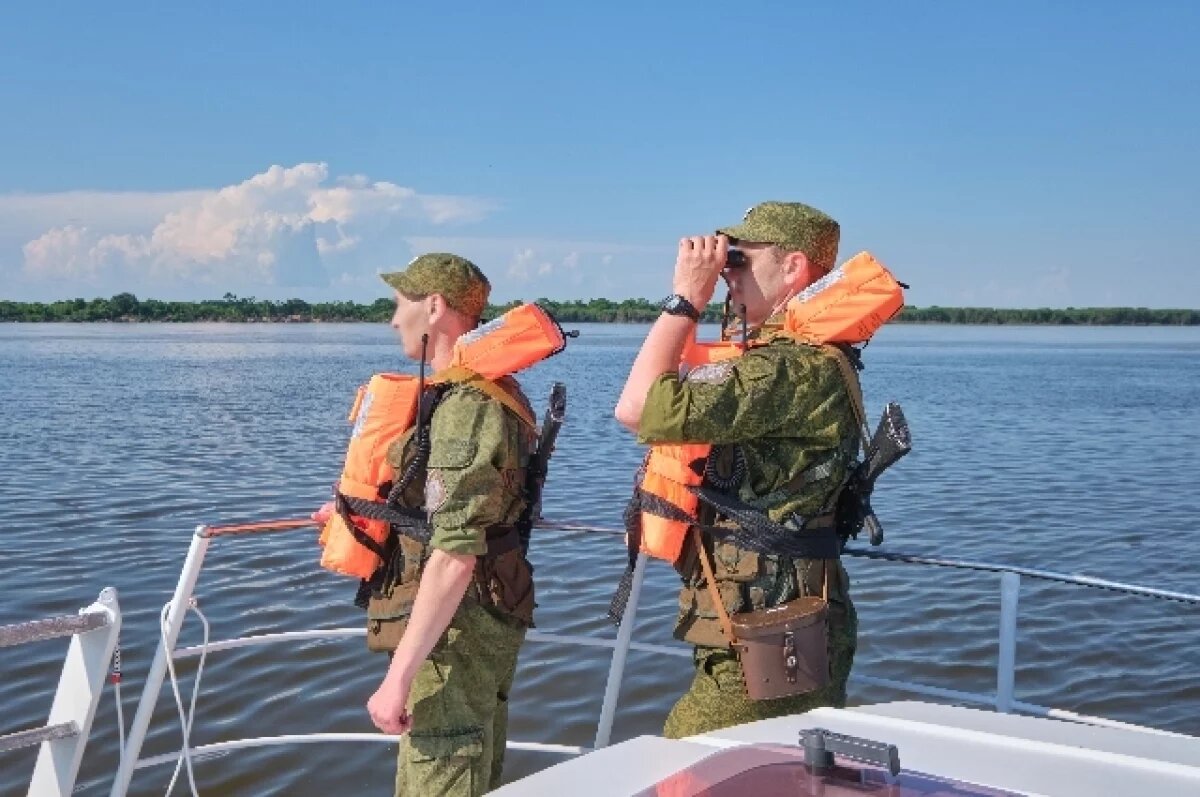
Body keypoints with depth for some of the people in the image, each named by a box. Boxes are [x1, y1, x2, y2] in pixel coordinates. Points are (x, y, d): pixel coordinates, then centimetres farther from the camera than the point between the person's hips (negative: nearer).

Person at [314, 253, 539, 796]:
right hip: (490, 624, 11)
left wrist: (398, 677, -27)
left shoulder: (465, 407, -20)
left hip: (455, 629, -11)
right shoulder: (494, 393, 12)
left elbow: (454, 556, -27)